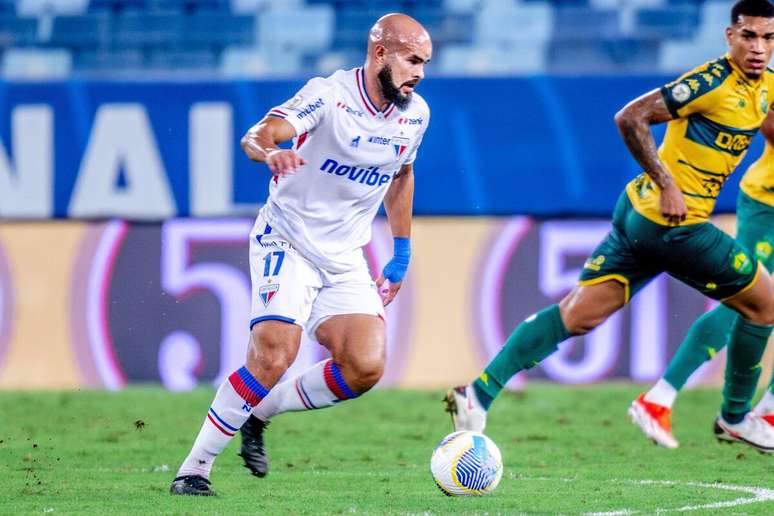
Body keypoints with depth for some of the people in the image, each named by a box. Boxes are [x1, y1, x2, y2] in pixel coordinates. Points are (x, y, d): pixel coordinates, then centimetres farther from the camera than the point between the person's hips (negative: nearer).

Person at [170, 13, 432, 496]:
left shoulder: (415, 115, 3)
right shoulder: (329, 94, -16)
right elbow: (257, 135, -31)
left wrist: (401, 256, 24)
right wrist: (272, 152, -55)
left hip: (345, 258, 6)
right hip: (288, 242, -6)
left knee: (366, 368, -14)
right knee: (273, 355, -23)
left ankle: (261, 413, 9)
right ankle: (194, 468, -11)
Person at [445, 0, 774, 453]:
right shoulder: (713, 82, -16)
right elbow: (631, 117, -19)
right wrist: (667, 185, -20)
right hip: (670, 223, -9)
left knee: (578, 314, 3)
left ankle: (480, 393, -3)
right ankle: (736, 417, 19)